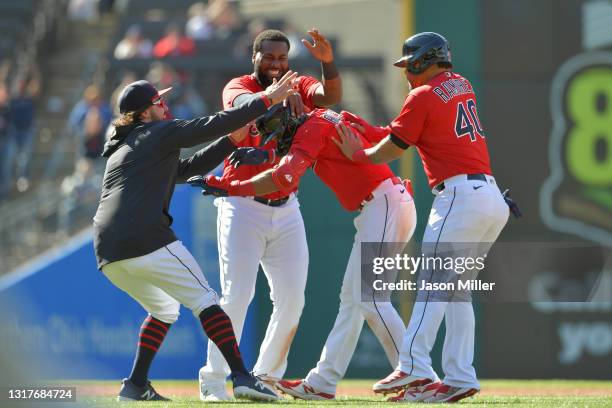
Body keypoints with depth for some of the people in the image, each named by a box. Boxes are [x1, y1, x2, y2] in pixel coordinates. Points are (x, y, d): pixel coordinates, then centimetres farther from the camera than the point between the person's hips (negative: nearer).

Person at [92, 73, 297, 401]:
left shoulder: (119, 151, 31)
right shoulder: (159, 133, 7)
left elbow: (187, 169, 33)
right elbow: (211, 126, 0)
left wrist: (232, 140, 30)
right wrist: (266, 100, 4)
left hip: (107, 254, 8)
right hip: (146, 238, -8)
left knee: (162, 309, 25)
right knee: (204, 300, -4)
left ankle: (135, 386, 15)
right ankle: (242, 377, -16)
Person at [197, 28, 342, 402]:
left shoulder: (299, 87, 6)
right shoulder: (238, 86, -4)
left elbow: (331, 96, -14)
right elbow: (245, 103, -28)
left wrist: (328, 62, -33)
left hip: (286, 209, 4)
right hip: (242, 206, -4)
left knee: (291, 300, 2)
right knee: (237, 295, -11)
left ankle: (267, 376, 14)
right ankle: (213, 380, -5)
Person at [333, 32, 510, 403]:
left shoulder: (423, 97, -2)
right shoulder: (462, 86, 19)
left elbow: (389, 151, 2)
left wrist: (356, 153, 19)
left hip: (459, 195, -8)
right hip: (495, 200, 8)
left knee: (433, 282, -14)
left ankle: (414, 369, -25)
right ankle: (460, 378, 5)